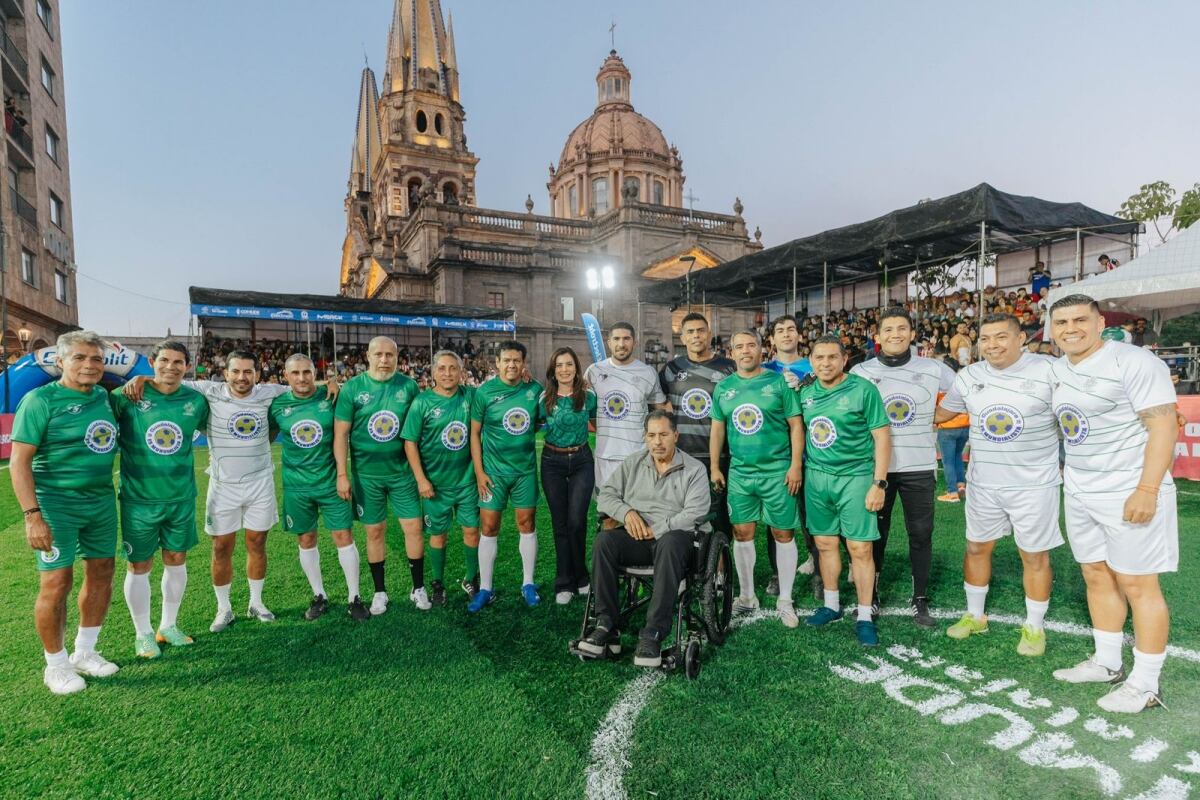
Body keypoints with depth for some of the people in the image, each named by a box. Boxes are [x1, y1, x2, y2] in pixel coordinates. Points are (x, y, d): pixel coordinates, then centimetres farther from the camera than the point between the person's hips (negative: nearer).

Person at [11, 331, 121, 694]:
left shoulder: (104, 397, 6)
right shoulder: (41, 400, -11)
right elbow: (19, 462, -13)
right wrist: (32, 514, -19)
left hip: (102, 502, 6)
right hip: (57, 504, -6)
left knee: (101, 575, 12)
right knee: (57, 583, -1)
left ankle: (85, 652, 30)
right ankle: (56, 665, 18)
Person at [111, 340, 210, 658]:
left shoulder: (196, 400, -1)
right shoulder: (128, 396, -10)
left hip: (182, 497, 3)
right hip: (139, 499, -3)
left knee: (176, 560, 14)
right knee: (139, 566, 8)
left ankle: (168, 626, 33)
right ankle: (143, 633, 27)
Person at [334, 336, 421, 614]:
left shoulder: (409, 386, -2)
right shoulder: (353, 387, -5)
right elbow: (340, 433, -4)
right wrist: (342, 474, -8)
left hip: (402, 470, 1)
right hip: (367, 474, 0)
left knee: (413, 528, 2)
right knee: (375, 531, 10)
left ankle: (418, 588, 20)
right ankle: (379, 592, 26)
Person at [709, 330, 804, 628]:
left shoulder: (779, 382, -2)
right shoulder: (723, 388, 7)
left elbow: (796, 425, -3)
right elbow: (717, 429, 12)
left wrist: (796, 465, -10)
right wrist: (714, 467, 7)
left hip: (777, 471, -3)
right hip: (739, 472, 3)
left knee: (783, 534, 5)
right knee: (742, 534, 9)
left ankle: (784, 600, 19)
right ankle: (746, 596, 26)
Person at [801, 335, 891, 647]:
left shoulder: (864, 390, -9)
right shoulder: (806, 392, 5)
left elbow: (882, 437, -8)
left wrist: (879, 483, -12)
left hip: (855, 477, -4)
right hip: (816, 477, 4)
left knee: (860, 548, -1)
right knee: (826, 544, 12)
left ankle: (865, 616, 14)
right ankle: (831, 605, 29)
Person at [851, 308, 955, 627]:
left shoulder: (934, 370, -1)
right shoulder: (861, 372, 0)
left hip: (919, 468, 0)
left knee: (921, 534, 8)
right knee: (875, 533, 10)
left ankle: (920, 601, 23)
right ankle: (871, 597, 25)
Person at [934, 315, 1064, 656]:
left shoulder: (1049, 370, -11)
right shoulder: (969, 376, 2)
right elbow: (941, 413, 16)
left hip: (1034, 484, -4)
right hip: (983, 483, 4)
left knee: (1035, 555, 9)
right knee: (977, 548, 14)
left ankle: (1034, 627, 28)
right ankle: (974, 616, 33)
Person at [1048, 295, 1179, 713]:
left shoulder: (1133, 362, -13)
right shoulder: (1056, 370, 8)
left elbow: (1163, 425, -17)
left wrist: (1147, 490, -23)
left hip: (1130, 492, -7)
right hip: (1079, 492, 7)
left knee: (1136, 585, 1)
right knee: (1096, 576, 14)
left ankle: (1146, 684, 14)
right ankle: (1107, 663, 29)